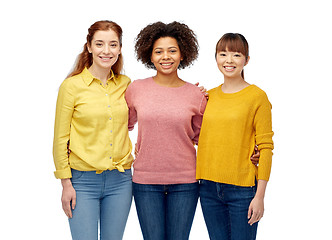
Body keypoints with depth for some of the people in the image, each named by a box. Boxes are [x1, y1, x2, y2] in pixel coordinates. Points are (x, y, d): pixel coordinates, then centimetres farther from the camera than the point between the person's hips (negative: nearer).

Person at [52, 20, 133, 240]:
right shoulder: (72, 85, -6)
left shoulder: (125, 84, 5)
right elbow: (60, 139, -3)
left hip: (120, 180, 4)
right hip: (83, 180, -3)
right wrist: (66, 183, -6)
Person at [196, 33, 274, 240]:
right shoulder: (208, 96, 10)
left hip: (242, 190, -4)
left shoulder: (257, 96, -4)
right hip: (209, 188, 5)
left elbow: (266, 147, -7)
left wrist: (260, 195, -11)